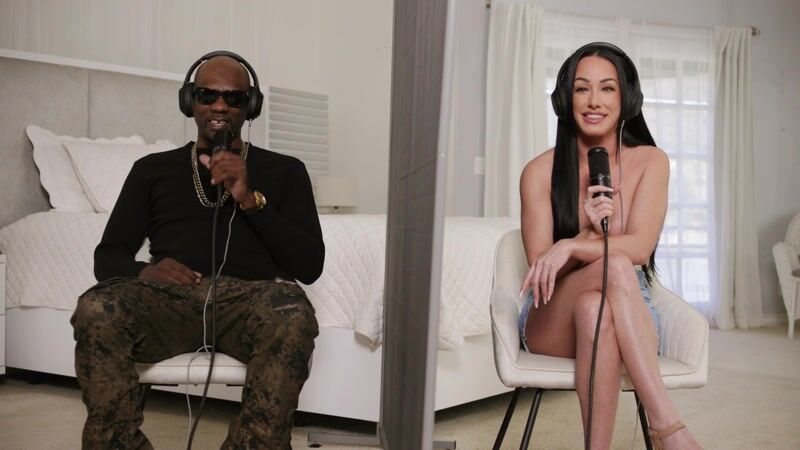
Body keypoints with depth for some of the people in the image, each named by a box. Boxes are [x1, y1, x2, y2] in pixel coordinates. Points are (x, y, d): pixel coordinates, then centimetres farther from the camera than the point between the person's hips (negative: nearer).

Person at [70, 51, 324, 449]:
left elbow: (309, 265, 8)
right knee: (96, 310, -33)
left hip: (247, 298, -1)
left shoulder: (284, 171, 20)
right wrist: (142, 271, -8)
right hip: (169, 296, 1)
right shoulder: (153, 168, 24)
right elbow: (107, 256, 17)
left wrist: (251, 199, -4)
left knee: (293, 317, -38)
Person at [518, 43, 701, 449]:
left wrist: (570, 247, -30)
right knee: (615, 265, -35)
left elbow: (641, 246, -13)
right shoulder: (540, 172, -3)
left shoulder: (650, 161, 0)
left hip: (629, 316, 1)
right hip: (552, 320, 0)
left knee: (594, 307, -38)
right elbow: (540, 270, -6)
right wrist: (590, 235, -25)